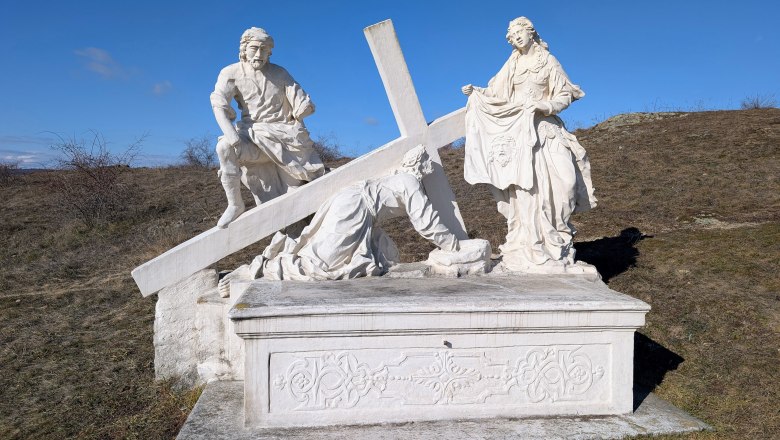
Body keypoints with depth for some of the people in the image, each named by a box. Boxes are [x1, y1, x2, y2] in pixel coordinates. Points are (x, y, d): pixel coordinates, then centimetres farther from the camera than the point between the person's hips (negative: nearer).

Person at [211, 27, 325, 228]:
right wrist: (231, 135, -28)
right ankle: (235, 204, -19)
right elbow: (219, 105, -13)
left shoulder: (279, 74, 9)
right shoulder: (231, 73, 4)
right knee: (224, 147, -31)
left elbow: (304, 105, 9)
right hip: (253, 137, 0)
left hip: (285, 136, 0)